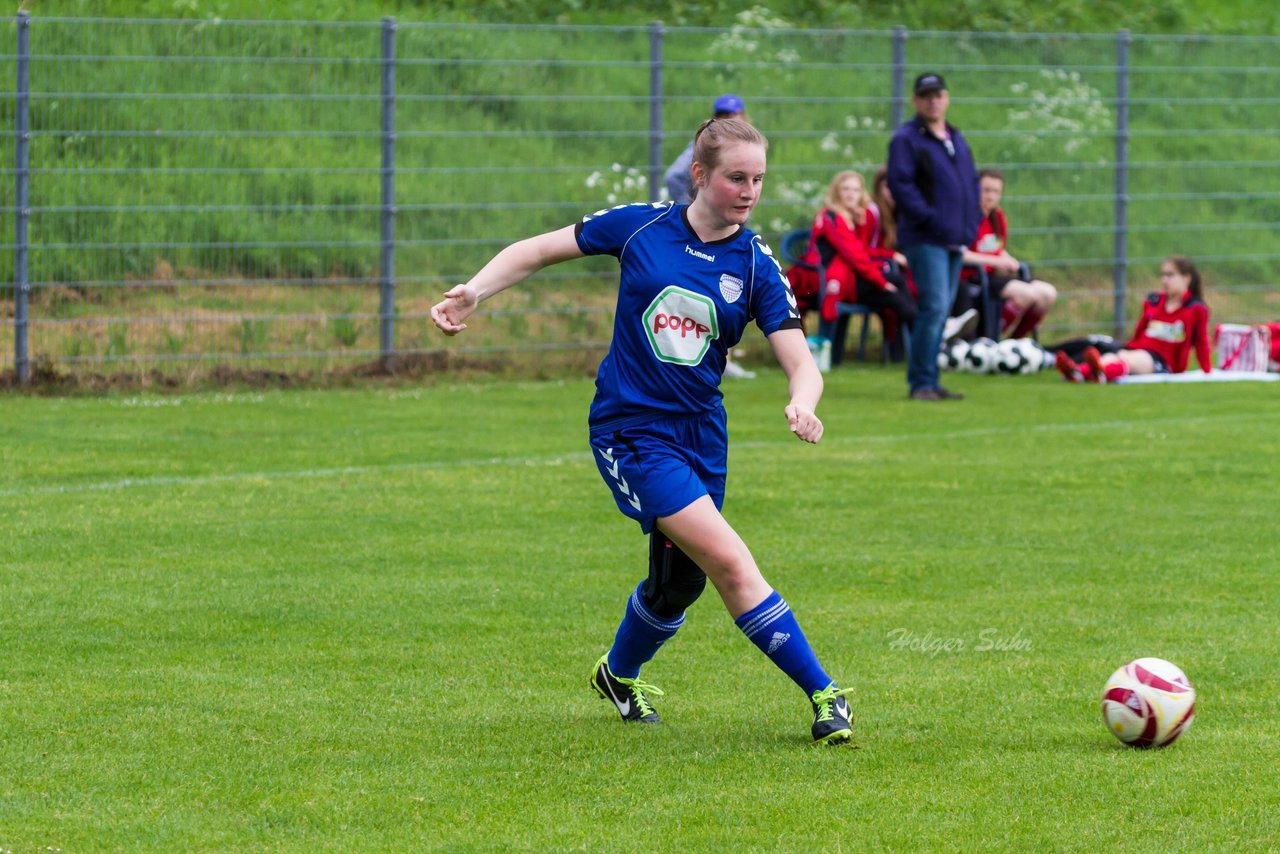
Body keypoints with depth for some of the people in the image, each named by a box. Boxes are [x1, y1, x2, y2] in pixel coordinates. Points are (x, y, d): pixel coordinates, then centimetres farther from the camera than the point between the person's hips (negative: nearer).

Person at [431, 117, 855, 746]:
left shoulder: (757, 266, -3)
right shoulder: (641, 226, -7)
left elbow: (800, 363, -9)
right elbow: (539, 251, 4)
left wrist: (801, 402, -32)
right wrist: (474, 292, -10)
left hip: (700, 433, 4)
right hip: (629, 429, -4)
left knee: (680, 582, 14)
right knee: (730, 563, -18)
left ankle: (619, 674, 44)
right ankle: (822, 693, -15)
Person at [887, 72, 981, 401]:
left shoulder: (957, 139, 19)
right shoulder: (906, 139, -5)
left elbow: (972, 183, 23)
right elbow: (900, 185, -14)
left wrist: (970, 225, 9)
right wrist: (932, 220, -18)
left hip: (955, 239, 8)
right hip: (925, 239, -8)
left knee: (942, 309, 9)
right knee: (934, 306, -15)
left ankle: (928, 382, 15)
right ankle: (921, 383, -11)